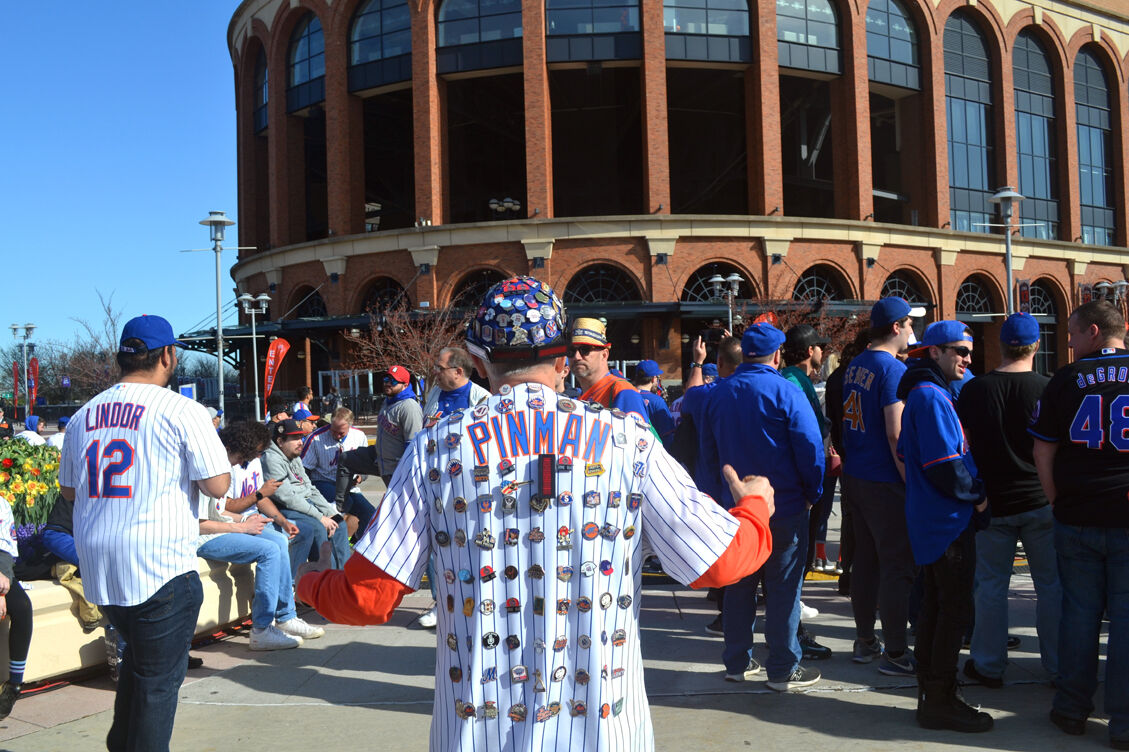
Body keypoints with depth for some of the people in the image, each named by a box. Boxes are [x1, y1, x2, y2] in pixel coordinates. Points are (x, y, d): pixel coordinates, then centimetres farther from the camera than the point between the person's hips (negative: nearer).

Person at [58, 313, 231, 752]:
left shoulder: (84, 415, 8)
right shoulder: (181, 411, -10)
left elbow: (69, 490, 18)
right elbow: (218, 485, -11)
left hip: (97, 566, 7)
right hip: (160, 567, -6)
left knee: (138, 656, 26)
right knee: (159, 676, 5)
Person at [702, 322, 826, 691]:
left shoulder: (719, 393, 2)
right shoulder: (785, 392, -14)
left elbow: (709, 448, 12)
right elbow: (811, 447, -16)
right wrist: (812, 493, -3)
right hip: (784, 507, -5)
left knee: (738, 584, 15)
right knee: (783, 587, 3)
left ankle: (737, 662, 24)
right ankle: (783, 669, 10)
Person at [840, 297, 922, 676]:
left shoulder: (855, 365, 9)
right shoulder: (893, 369, -16)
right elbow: (895, 434, -20)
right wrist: (913, 482, -15)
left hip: (854, 475, 9)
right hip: (884, 483, -9)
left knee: (865, 559, 15)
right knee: (898, 566, -1)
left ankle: (864, 642, 24)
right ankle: (895, 653, 4)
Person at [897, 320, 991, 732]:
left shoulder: (924, 393, 14)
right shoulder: (931, 397, -18)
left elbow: (906, 453, 20)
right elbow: (944, 466, -23)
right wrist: (976, 494, -8)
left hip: (929, 519, 11)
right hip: (948, 522, -11)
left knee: (936, 605, 16)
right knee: (955, 610, -3)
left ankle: (931, 692, 25)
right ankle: (941, 702, 5)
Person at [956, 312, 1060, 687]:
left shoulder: (974, 389, -3)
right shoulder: (1048, 389, -9)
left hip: (993, 501, 1)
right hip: (1040, 500, -1)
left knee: (991, 584, 9)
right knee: (1051, 585, 10)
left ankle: (988, 665, 17)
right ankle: (1059, 666, 18)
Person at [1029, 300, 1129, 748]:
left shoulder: (1066, 379, -1)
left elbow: (1043, 450, 1)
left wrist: (1057, 500, 9)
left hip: (1077, 520, 1)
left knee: (1079, 613, 11)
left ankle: (1072, 710, 20)